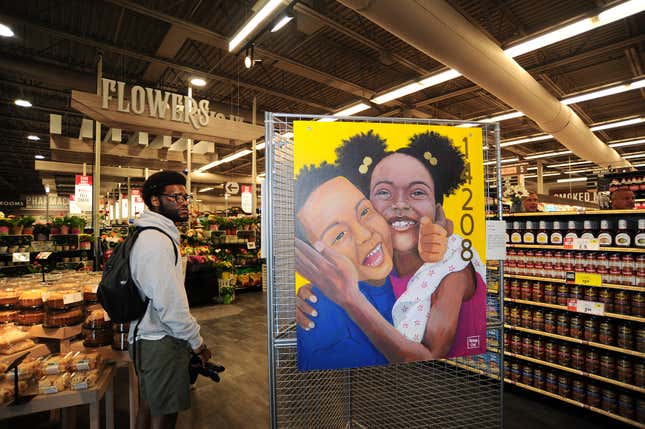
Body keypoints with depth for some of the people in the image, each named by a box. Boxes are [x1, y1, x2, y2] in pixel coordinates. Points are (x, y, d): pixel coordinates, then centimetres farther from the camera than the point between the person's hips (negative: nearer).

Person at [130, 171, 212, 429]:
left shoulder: (149, 236, 11)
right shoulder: (158, 242, -23)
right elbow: (170, 304, -26)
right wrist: (197, 342, -13)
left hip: (147, 338, 10)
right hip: (161, 343, -10)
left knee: (149, 405, 24)